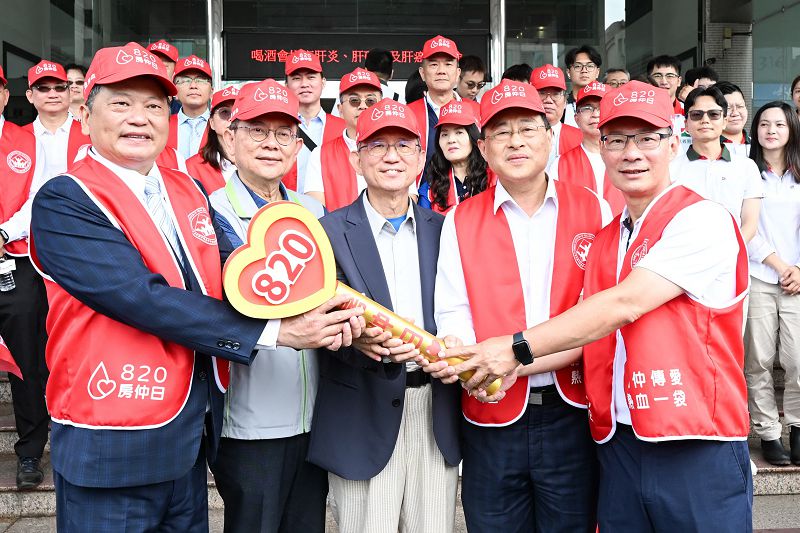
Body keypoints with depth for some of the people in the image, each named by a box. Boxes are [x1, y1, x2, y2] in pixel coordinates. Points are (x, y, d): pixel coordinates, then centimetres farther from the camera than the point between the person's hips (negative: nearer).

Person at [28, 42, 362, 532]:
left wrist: (324, 305, -25)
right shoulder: (63, 203, -12)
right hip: (111, 449, -6)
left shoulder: (189, 191, 7)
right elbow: (146, 298, -24)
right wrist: (275, 331, -26)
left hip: (194, 437, 6)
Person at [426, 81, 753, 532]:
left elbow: (623, 304, -19)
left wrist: (519, 348, -18)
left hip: (698, 452, -6)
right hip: (618, 445, 6)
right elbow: (590, 339, 8)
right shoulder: (606, 241, 12)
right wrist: (510, 368, -6)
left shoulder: (702, 219, -10)